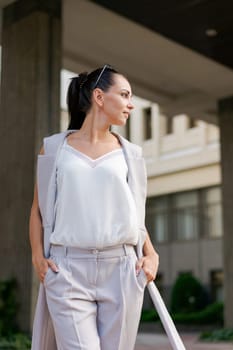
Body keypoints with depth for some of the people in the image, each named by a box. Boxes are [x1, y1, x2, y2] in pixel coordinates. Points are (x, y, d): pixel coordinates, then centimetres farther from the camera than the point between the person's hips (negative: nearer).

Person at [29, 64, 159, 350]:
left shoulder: (129, 153, 12)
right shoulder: (55, 148, 7)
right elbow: (38, 209, 11)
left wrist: (150, 254, 4)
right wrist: (38, 257, -2)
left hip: (121, 270, 2)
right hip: (68, 270, -2)